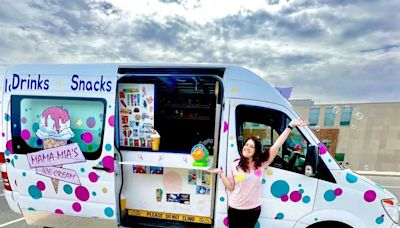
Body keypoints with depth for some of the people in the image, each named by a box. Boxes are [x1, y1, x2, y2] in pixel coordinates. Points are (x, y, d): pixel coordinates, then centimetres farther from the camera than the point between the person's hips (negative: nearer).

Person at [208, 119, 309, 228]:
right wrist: (221, 173, -11)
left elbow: (276, 146, -16)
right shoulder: (235, 165, -6)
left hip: (254, 209, 0)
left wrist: (290, 126, -21)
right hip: (235, 208, 0)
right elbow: (231, 187, -2)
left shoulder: (261, 164, -8)